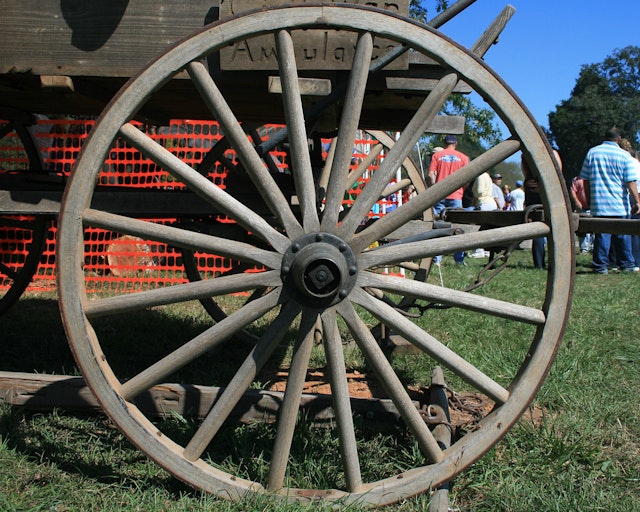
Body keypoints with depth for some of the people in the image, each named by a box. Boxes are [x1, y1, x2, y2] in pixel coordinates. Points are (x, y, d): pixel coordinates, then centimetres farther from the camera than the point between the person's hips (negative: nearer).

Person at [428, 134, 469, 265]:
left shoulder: (437, 155, 5)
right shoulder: (463, 157, 5)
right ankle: (459, 258, 4)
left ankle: (436, 258, -1)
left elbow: (431, 175, -3)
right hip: (456, 196, 0)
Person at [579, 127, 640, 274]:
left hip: (598, 204, 1)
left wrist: (589, 200, 18)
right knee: (622, 235, 8)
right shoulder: (625, 156, -1)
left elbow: (585, 179, 9)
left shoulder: (592, 152, 6)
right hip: (620, 205, -1)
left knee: (601, 235, 1)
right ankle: (627, 265, 15)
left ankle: (601, 266, 1)